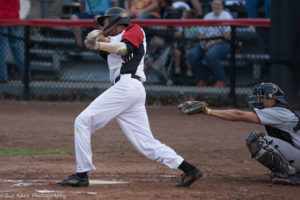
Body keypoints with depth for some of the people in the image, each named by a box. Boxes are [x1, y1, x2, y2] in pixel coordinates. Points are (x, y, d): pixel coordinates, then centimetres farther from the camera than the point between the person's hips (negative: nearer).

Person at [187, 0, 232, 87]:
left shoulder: (226, 16, -1)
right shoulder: (208, 16, 20)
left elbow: (227, 36, -11)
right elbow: (202, 33, 19)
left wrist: (213, 43, -17)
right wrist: (202, 42, -4)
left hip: (222, 43, -7)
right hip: (207, 44, 7)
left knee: (209, 55, -36)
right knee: (191, 54, -18)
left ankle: (221, 80, -16)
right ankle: (202, 79, -1)